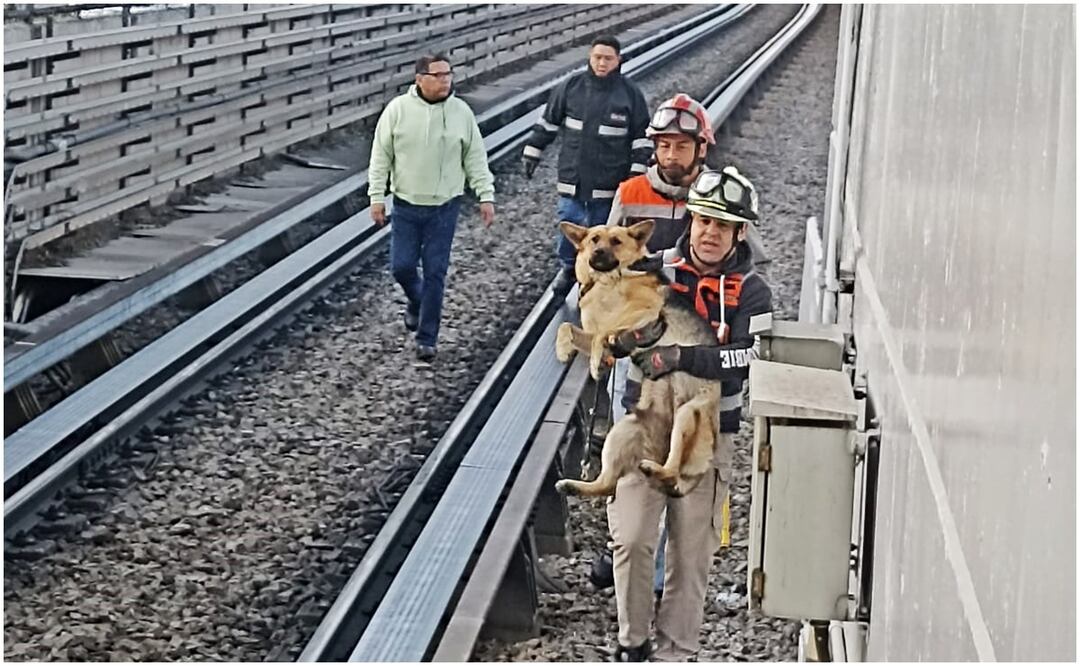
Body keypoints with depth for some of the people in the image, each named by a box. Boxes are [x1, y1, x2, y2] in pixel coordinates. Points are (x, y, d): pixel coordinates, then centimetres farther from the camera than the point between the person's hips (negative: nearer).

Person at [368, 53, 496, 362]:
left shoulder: (461, 112, -3)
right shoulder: (398, 110, -7)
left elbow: (475, 159, 3)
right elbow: (381, 157, -2)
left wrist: (486, 196, -1)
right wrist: (377, 197, -4)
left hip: (445, 207, 0)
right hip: (406, 206, 0)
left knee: (435, 272, 1)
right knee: (401, 266, 1)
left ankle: (427, 339, 11)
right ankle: (416, 300, 36)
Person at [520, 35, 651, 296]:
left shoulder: (630, 94, -4)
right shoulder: (571, 87, 0)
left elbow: (642, 138, 1)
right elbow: (548, 122, 12)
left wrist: (637, 174, -4)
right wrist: (532, 153, 13)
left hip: (608, 183, -2)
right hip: (572, 178, 2)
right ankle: (568, 267, 26)